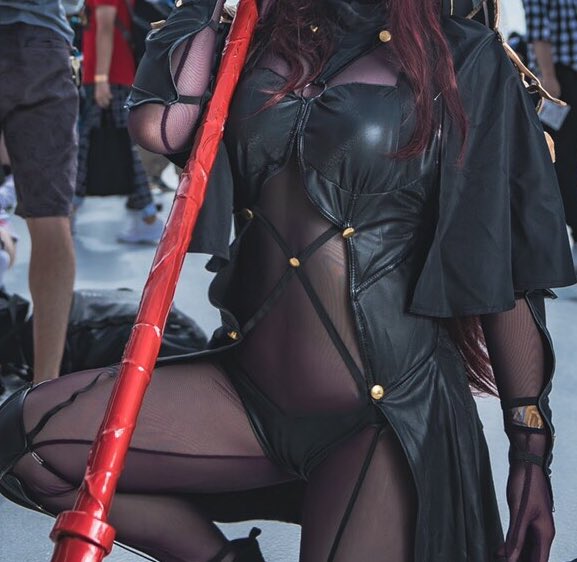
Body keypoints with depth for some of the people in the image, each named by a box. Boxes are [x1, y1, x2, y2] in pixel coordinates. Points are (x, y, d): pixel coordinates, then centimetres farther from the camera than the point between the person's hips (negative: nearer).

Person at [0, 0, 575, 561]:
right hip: (251, 390, 4)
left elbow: (510, 266, -3)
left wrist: (531, 446, -5)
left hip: (387, 410, -4)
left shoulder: (465, 57, -2)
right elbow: (158, 126, -9)